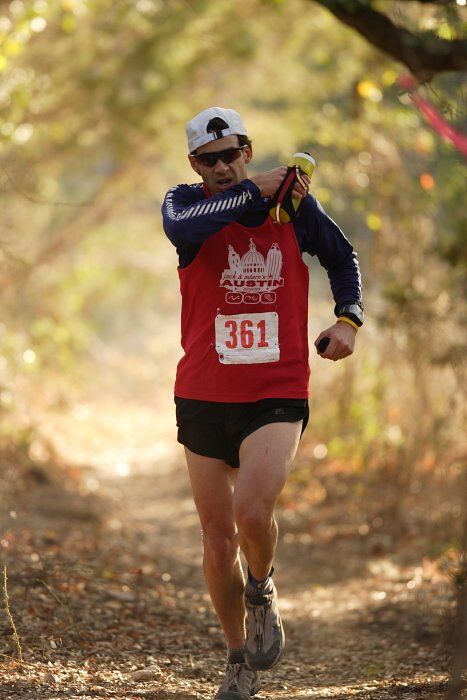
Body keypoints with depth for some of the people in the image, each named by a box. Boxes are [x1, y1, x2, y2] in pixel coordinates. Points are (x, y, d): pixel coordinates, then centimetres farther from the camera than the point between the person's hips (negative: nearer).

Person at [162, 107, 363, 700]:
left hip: (278, 394, -1)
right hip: (202, 397, 1)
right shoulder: (186, 201, 0)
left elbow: (342, 257, 18)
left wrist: (348, 319, 2)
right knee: (217, 538, 7)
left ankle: (263, 591, 10)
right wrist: (254, 193, -19)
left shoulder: (293, 203, 4)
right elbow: (182, 229, -25)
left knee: (252, 512, -24)